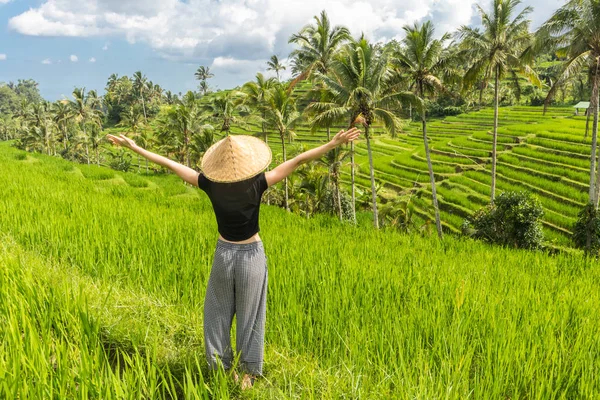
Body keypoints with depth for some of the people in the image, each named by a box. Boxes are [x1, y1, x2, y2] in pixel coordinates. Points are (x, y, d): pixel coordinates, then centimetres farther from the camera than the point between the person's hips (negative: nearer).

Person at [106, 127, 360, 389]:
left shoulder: (211, 184, -13)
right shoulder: (257, 184, -18)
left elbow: (169, 164, -7)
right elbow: (297, 161, -18)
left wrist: (133, 146, 2)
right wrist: (334, 143, -16)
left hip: (224, 254, 1)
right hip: (252, 255, -1)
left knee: (218, 313, 18)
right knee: (250, 316, 11)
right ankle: (248, 374, 21)